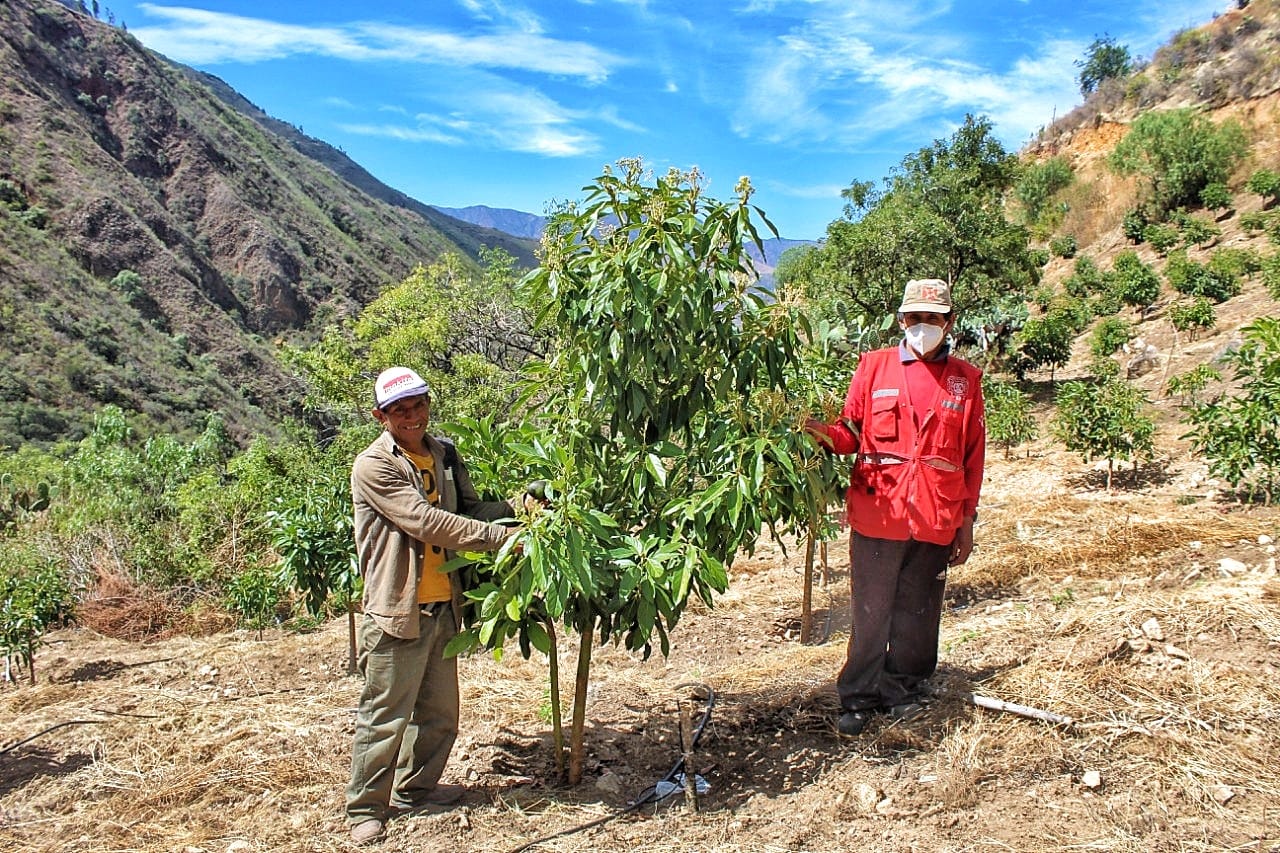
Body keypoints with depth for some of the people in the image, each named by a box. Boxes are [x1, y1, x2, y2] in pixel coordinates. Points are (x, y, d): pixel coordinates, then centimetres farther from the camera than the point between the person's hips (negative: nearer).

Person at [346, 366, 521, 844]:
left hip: (443, 605, 7)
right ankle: (365, 807, 21)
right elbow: (427, 522, -22)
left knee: (438, 711, 17)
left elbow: (469, 509, 11)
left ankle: (415, 789, 36)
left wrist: (512, 508, -9)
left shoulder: (443, 454, 10)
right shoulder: (374, 465, -14)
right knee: (385, 714, 4)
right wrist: (500, 536, -23)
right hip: (397, 609, -7)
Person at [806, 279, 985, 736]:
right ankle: (858, 699, 17)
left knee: (917, 612, 11)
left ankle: (903, 690, 28)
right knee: (871, 612, 5)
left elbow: (974, 455, 9)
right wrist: (828, 435, -23)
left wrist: (967, 519, 7)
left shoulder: (966, 380, 8)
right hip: (878, 514, -1)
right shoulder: (874, 365, 4)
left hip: (936, 521, 2)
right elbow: (851, 431, 1)